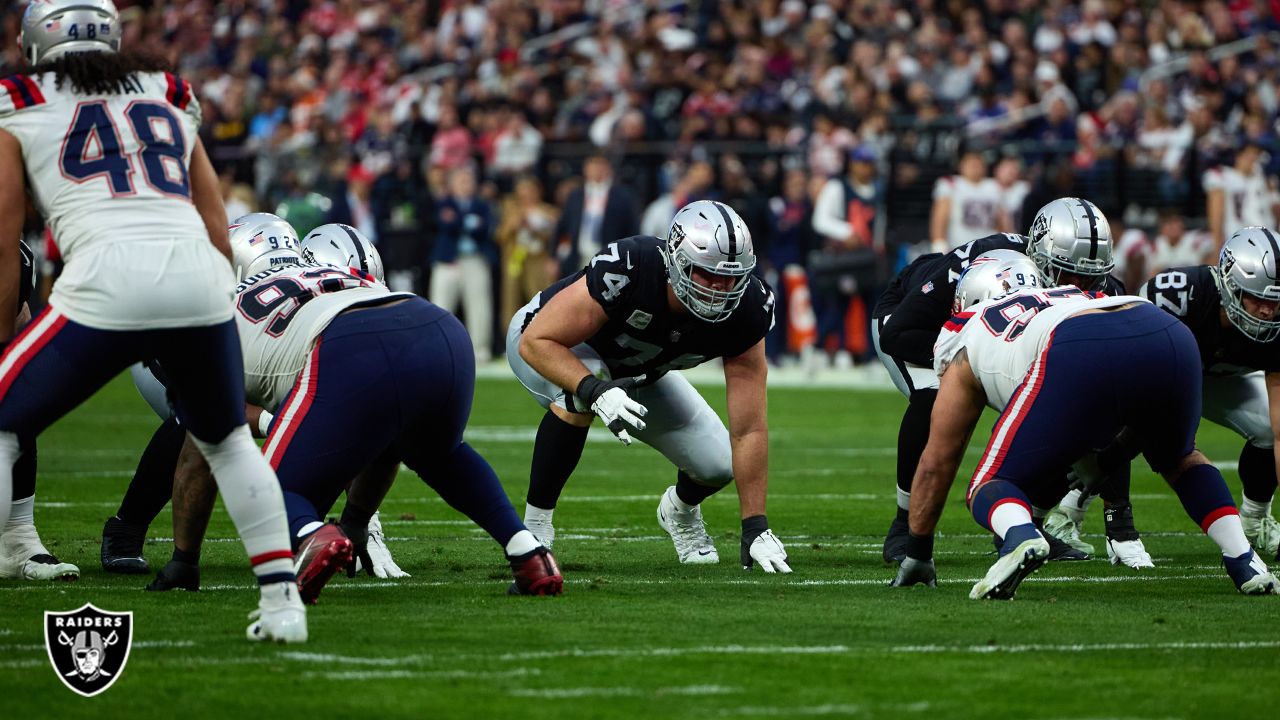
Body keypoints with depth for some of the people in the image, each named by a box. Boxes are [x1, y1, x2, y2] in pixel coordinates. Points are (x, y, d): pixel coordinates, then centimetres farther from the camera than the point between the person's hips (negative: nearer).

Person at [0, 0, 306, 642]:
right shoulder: (170, 100, 27)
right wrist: (197, 320, 33)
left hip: (107, 276, -4)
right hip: (198, 276, 4)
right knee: (227, 441, 26)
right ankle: (281, 599, 19)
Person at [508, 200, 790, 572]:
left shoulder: (745, 311, -29)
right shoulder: (627, 271, -43)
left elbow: (748, 430, -24)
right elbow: (537, 342, -37)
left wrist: (756, 528, -26)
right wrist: (595, 392, -54)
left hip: (636, 370, 5)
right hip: (547, 344, -5)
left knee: (717, 465, -9)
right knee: (579, 391, -41)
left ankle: (680, 510, 29)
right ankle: (535, 524, -23)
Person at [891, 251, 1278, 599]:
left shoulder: (968, 342, 32)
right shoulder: (1066, 297, 45)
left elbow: (936, 463, 37)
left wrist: (917, 554, 47)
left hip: (1080, 361, -5)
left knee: (992, 487, 10)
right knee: (1178, 459, 36)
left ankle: (1020, 538, -23)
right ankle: (1245, 563, 20)